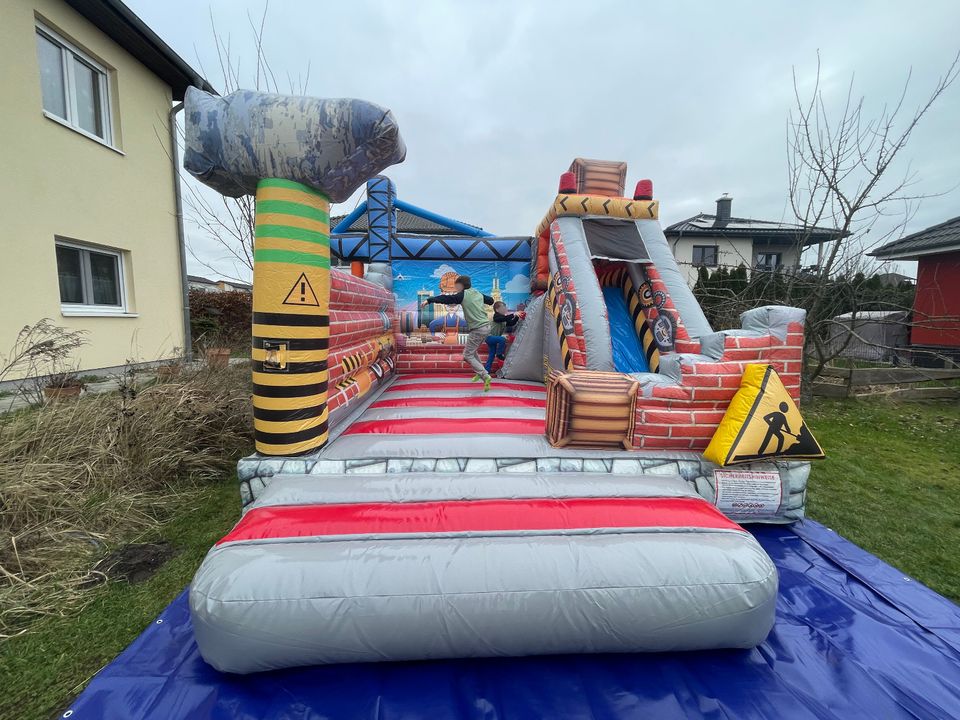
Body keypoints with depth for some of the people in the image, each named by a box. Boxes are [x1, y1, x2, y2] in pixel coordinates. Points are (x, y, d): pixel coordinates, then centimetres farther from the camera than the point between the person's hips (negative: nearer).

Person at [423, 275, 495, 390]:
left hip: (477, 329, -8)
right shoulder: (478, 293, 12)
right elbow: (491, 300, 26)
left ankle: (485, 376, -8)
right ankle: (480, 373, 28)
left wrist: (429, 300, -3)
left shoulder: (463, 295, -8)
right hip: (486, 326, 8)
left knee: (467, 356, -1)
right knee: (472, 351, 25)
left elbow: (445, 298, -9)